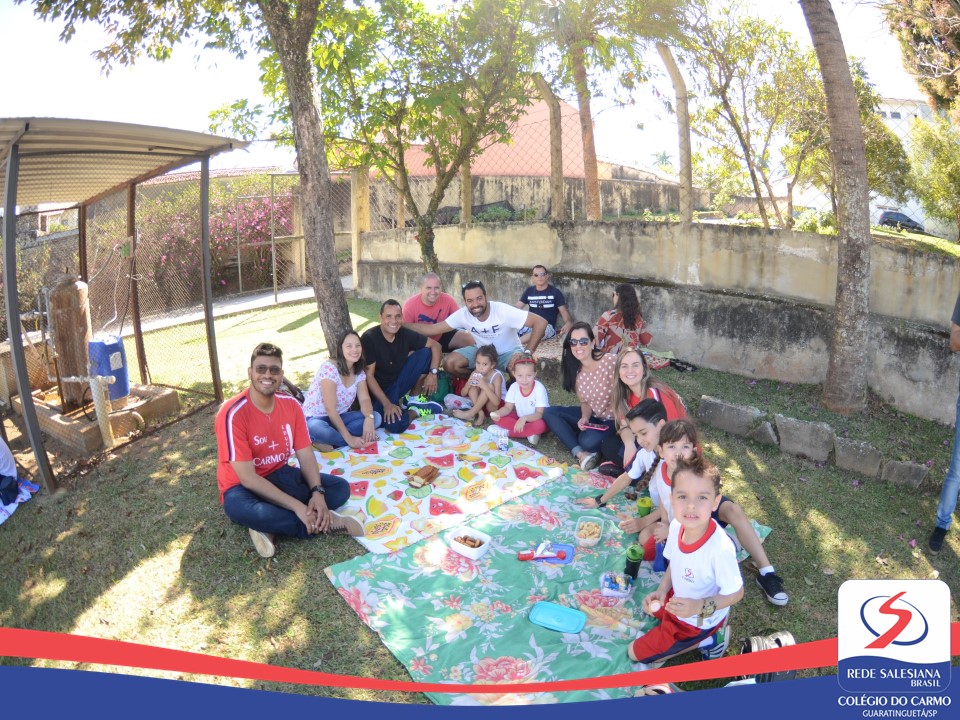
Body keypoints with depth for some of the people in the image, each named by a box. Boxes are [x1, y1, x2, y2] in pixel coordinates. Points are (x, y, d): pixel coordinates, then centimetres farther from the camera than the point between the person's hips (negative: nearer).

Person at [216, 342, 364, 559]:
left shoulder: (291, 405, -6)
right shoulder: (233, 413, -24)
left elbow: (306, 454, -5)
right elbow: (248, 478, -27)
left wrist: (317, 492, -25)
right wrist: (296, 506, -31)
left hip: (280, 476, 6)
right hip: (242, 486, -5)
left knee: (340, 488, -11)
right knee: (241, 509, -41)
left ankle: (272, 525, -19)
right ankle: (323, 522, -24)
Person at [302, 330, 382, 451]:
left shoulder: (359, 372, 1)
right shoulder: (329, 368, -21)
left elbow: (365, 399, -5)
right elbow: (330, 409, -25)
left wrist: (369, 418, -30)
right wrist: (349, 438, -28)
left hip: (339, 417, 7)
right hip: (315, 419, -7)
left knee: (376, 418, -15)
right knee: (316, 428, -42)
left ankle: (330, 442, -20)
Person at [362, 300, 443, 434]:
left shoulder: (405, 334, -6)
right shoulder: (369, 338, -21)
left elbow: (435, 345, 1)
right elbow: (368, 376, -21)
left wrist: (433, 372, -15)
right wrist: (387, 404, -27)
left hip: (399, 383, 6)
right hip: (380, 391, -6)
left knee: (425, 353, -12)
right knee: (396, 425, -35)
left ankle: (413, 399, 2)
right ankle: (415, 410, 1)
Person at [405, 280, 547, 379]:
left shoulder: (502, 311, -30)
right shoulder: (463, 314, -18)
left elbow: (540, 322, -31)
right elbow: (434, 329, -13)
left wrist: (527, 353, -37)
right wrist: (402, 324, -23)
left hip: (508, 352, -4)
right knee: (450, 363, -18)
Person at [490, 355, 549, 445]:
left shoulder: (539, 388, -24)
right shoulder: (514, 387, -12)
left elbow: (540, 414, -27)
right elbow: (507, 408, -7)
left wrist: (525, 418, -46)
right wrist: (498, 413, -30)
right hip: (520, 418, 4)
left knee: (540, 425, -39)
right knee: (497, 418, -18)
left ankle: (507, 432, -24)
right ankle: (529, 432, -23)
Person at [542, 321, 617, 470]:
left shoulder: (611, 361, -24)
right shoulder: (575, 370, -3)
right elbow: (584, 401, 4)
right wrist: (584, 418, -15)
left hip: (613, 419, -7)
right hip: (592, 416, 7)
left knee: (588, 441, -33)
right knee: (549, 412, -6)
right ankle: (580, 453, -17)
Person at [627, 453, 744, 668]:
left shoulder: (720, 549, -40)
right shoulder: (677, 525, -20)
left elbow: (735, 593, -23)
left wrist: (699, 607, -35)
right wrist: (661, 591, -11)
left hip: (697, 620, -7)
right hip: (677, 599, 7)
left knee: (636, 652, 1)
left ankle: (703, 640, 8)